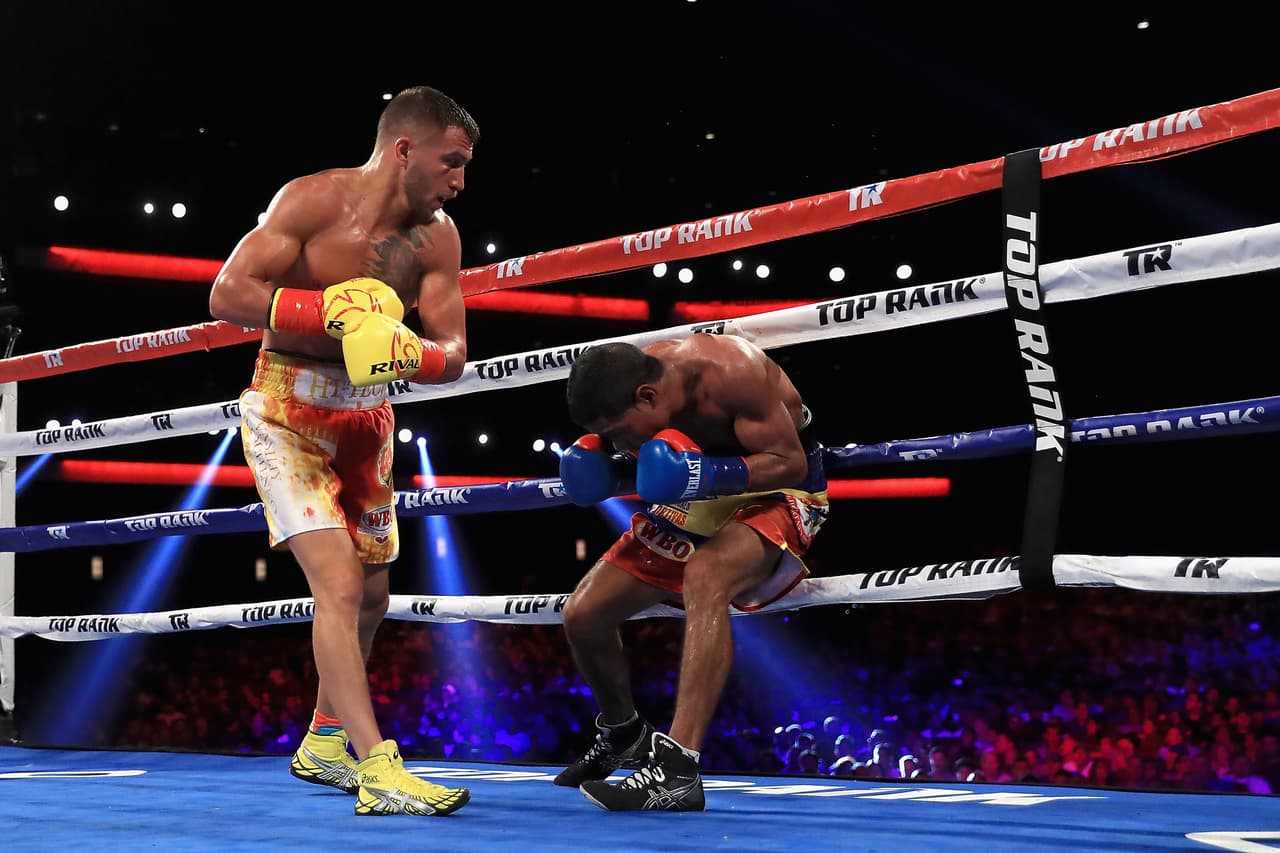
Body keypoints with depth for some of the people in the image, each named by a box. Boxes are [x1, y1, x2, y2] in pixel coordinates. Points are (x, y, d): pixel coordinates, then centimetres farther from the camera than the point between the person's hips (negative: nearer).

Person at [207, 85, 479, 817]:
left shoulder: (438, 236, -4)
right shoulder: (313, 200, -17)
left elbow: (454, 353, -4)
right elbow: (227, 296, -22)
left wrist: (408, 354, -26)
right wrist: (335, 307, -31)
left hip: (367, 416, 6)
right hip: (288, 408, -6)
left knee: (371, 595, 14)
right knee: (338, 582, -18)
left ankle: (324, 742, 34)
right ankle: (377, 768, -19)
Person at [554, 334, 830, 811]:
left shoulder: (730, 372, -31)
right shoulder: (631, 382, -11)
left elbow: (791, 462, -26)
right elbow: (647, 466, 7)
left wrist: (709, 474, -39)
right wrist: (606, 473, -15)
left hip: (776, 489, -7)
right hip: (697, 500, 7)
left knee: (705, 576, -40)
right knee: (582, 615, 3)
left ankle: (677, 769, -44)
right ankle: (622, 736, 33)